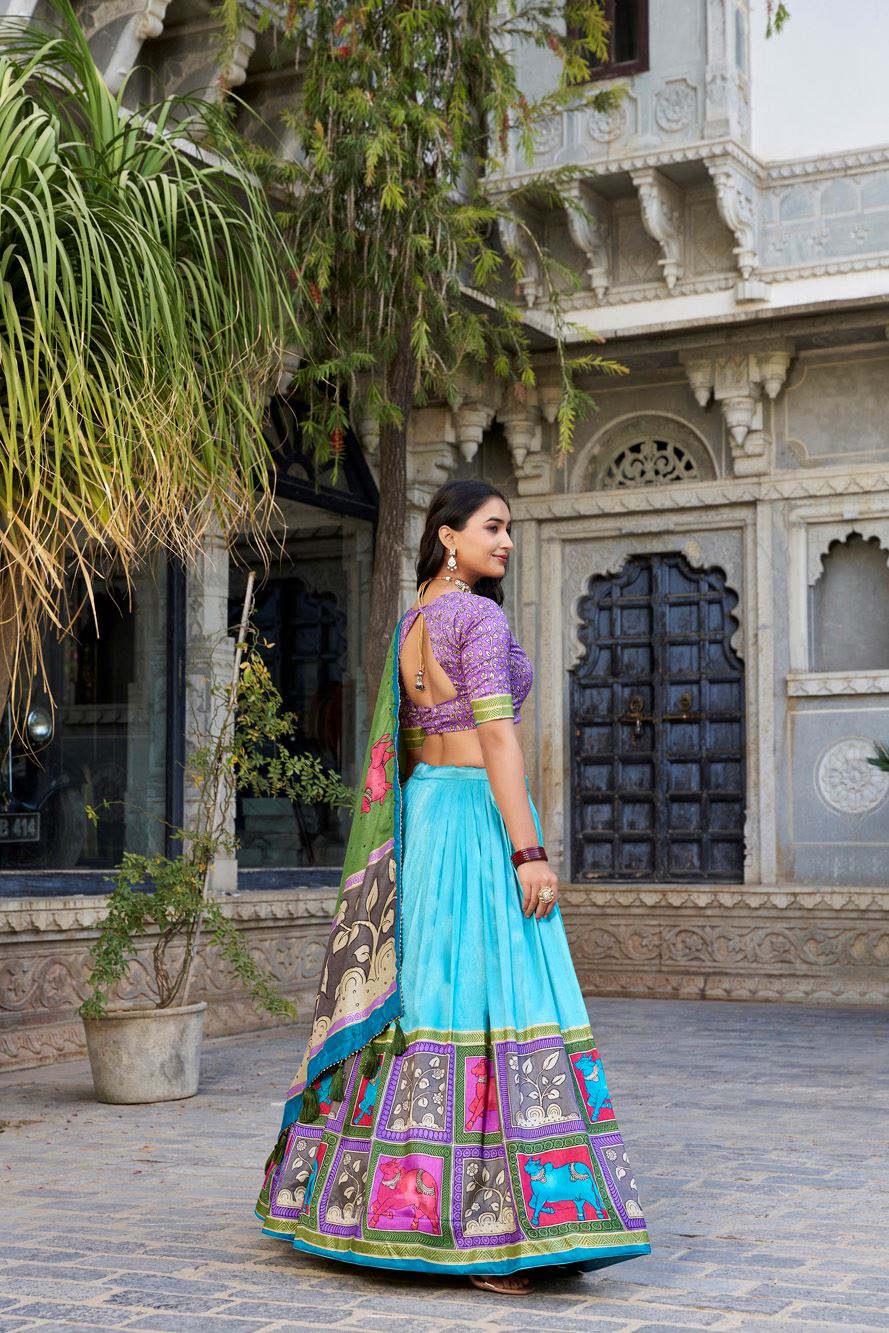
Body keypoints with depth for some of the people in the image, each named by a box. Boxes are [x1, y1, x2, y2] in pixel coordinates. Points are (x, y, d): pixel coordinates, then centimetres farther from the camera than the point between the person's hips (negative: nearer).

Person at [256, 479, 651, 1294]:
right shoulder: (480, 617, -10)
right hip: (483, 817, -9)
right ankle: (482, 1231, -8)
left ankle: (391, 1204, 17)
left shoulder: (410, 625, 17)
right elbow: (496, 737, -17)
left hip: (426, 815, 9)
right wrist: (529, 852, -19)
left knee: (423, 997, 11)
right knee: (491, 1001, -9)